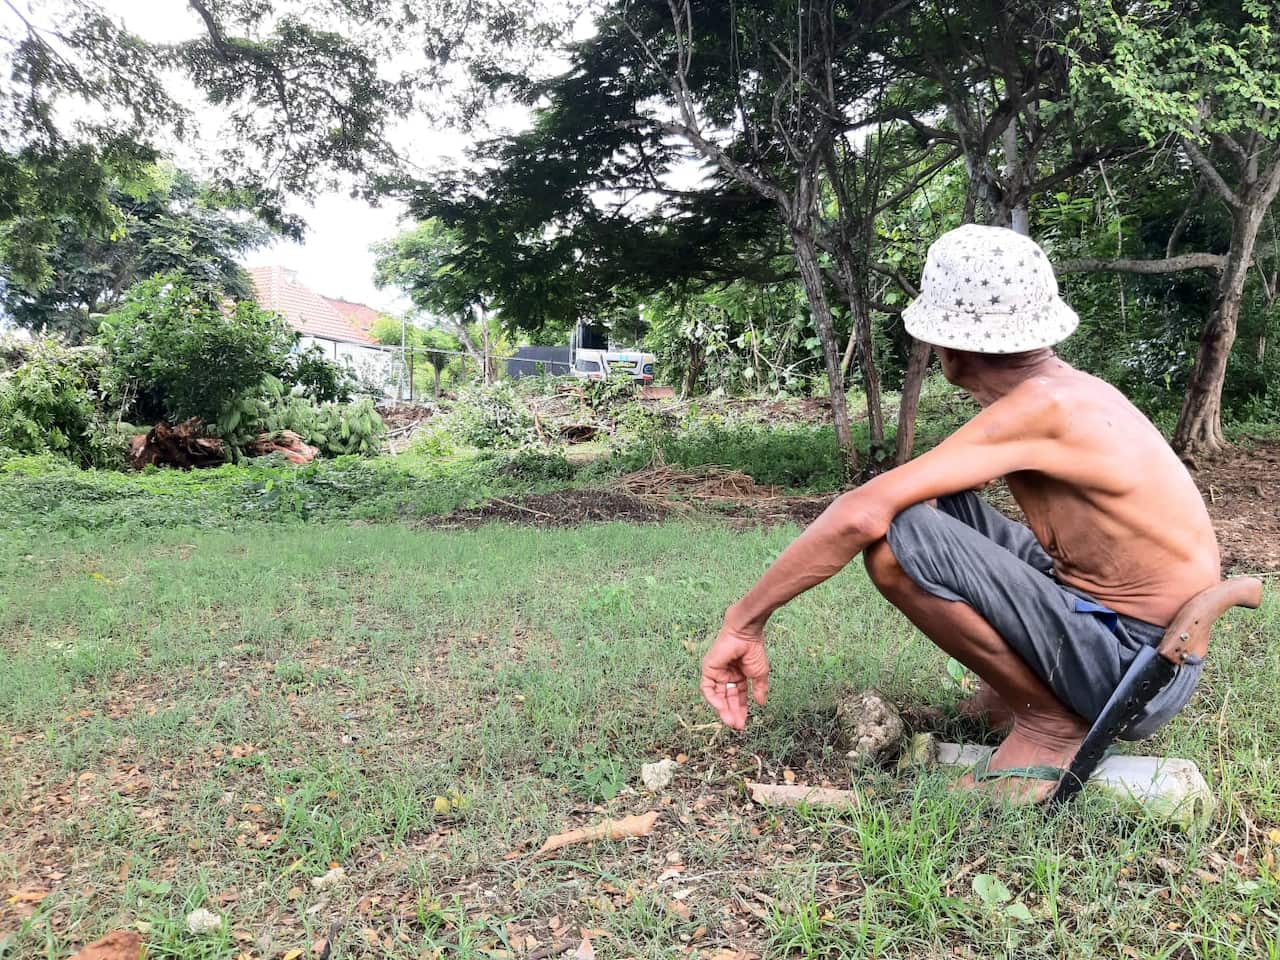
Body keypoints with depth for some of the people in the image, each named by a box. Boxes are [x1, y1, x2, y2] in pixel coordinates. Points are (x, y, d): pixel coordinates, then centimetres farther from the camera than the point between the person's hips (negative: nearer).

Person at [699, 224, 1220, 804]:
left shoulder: (1043, 405, -24)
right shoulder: (1066, 389, 4)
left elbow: (862, 516, -30)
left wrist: (743, 622, -23)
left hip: (1137, 673, -8)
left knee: (895, 537, -25)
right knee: (927, 508, 9)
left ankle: (1050, 719, -5)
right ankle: (1025, 685, 12)